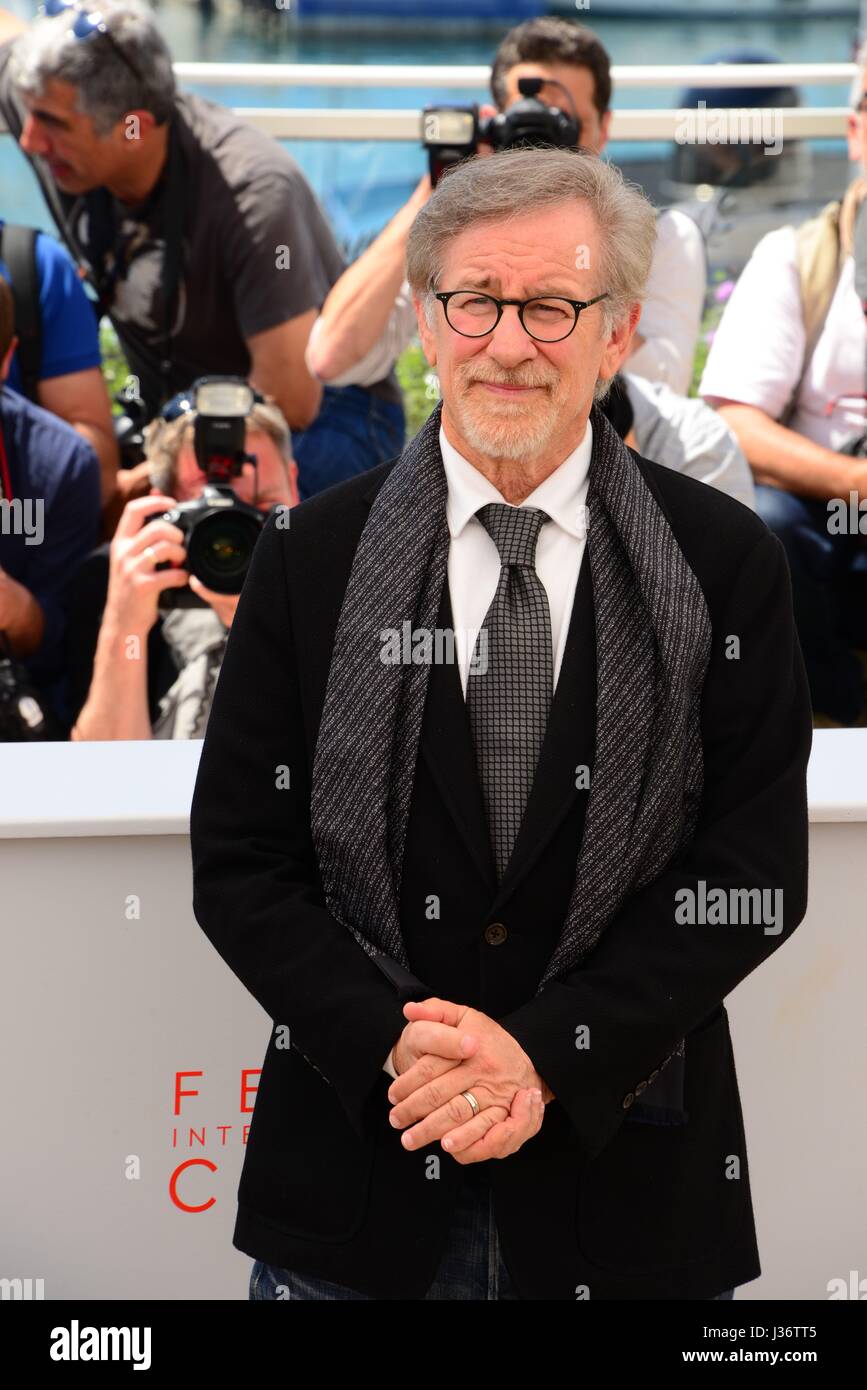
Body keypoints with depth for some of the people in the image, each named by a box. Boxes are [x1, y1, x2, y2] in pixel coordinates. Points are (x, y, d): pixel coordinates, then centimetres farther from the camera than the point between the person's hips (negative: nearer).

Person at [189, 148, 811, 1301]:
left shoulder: (725, 561, -2)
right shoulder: (311, 559, 0)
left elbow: (755, 869, -5)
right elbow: (238, 860, -1)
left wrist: (548, 1054, -15)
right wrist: (388, 1047, -15)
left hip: (627, 1172, 0)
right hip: (353, 1170, 1)